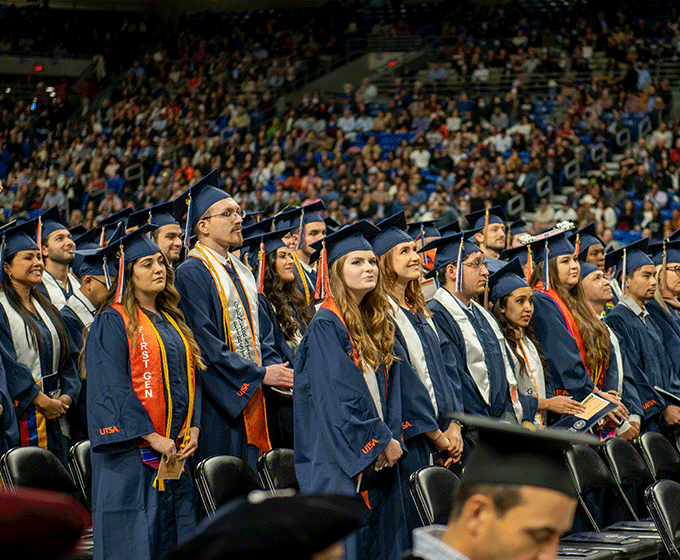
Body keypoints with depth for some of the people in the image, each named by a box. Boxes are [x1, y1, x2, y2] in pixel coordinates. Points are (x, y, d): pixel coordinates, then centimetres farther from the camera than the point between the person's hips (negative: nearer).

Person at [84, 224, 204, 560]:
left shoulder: (172, 322, 17)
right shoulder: (112, 323, -5)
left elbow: (191, 378, 16)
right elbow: (111, 388, -13)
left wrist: (193, 429, 0)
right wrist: (152, 437, -17)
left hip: (174, 453, 7)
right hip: (132, 453, -7)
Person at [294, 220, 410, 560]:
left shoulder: (378, 325, 14)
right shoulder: (326, 325, -11)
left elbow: (389, 389, 14)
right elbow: (338, 398, -17)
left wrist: (392, 439, -1)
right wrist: (381, 442, -12)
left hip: (379, 456, 8)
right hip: (341, 460, -8)